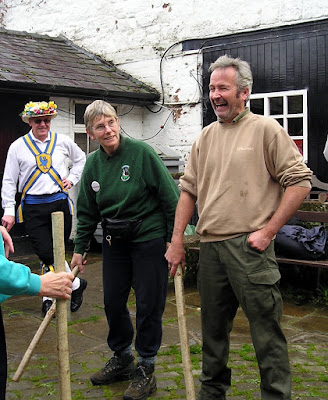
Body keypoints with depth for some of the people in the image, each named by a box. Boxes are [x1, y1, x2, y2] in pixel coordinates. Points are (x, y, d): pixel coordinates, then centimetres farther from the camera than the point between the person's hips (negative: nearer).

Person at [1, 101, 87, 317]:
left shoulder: (63, 141, 7)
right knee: (47, 254, -10)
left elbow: (81, 159, 27)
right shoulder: (18, 146, 3)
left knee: (56, 251, 4)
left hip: (59, 202, 2)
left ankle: (48, 298, 21)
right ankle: (76, 284, 11)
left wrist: (72, 178, 12)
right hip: (33, 207, -1)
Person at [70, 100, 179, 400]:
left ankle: (146, 368, 19)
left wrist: (173, 239, -10)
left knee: (149, 304, 2)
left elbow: (170, 197, -10)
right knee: (112, 301, 11)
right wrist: (79, 248, 11)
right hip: (114, 240, 6)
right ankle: (122, 358, 34)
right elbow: (87, 211, 12)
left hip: (149, 238, -5)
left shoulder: (141, 152, -13)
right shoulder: (93, 163, 3)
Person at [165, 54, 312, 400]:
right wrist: (176, 240, 11)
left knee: (266, 329, -1)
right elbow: (189, 189, 17)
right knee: (213, 328, 17)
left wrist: (268, 230, -11)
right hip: (210, 247, 6)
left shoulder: (265, 129, -2)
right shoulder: (205, 137, 15)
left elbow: (300, 181, -7)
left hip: (249, 246, -5)